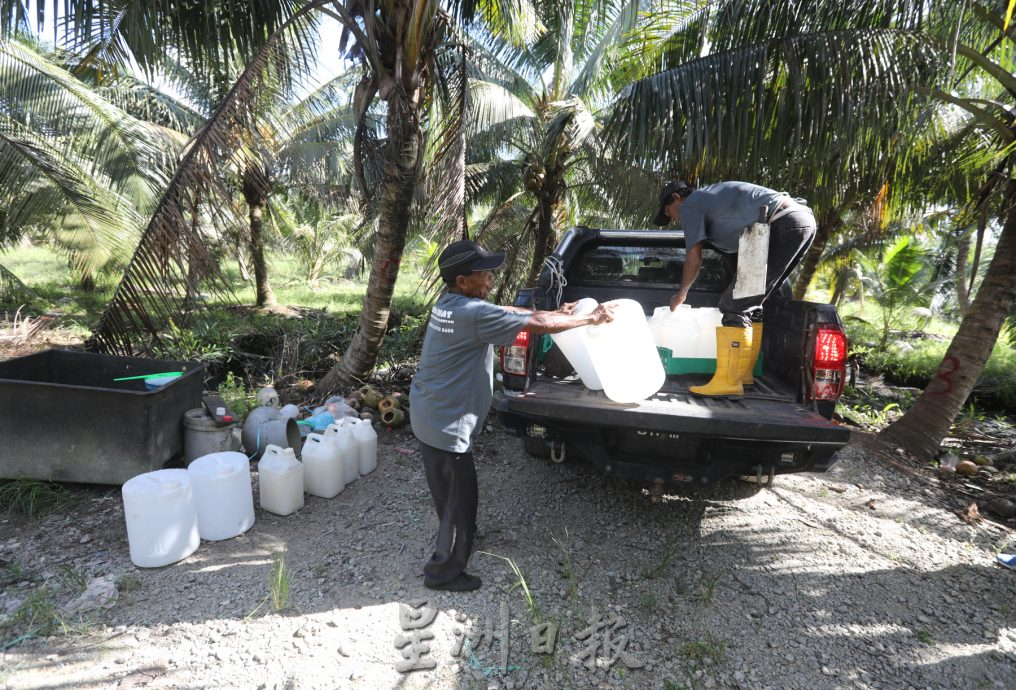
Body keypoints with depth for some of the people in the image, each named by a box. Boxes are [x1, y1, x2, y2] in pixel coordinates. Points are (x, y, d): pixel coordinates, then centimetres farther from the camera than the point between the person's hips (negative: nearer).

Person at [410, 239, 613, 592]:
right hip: (446, 423, -9)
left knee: (446, 488, 27)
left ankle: (458, 533, 51)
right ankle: (444, 572, 24)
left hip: (427, 413, 9)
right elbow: (538, 325, -21)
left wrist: (555, 313, 11)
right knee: (461, 496, 7)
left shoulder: (446, 305, 4)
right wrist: (591, 318, -8)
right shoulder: (474, 313, -24)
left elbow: (505, 311, 13)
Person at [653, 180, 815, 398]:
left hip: (783, 224, -10)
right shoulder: (710, 197, 30)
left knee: (734, 305, -10)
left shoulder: (690, 206, 5)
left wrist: (681, 294, 17)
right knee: (748, 304, 15)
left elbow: (694, 260, 4)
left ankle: (728, 382, -13)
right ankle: (742, 372, 19)